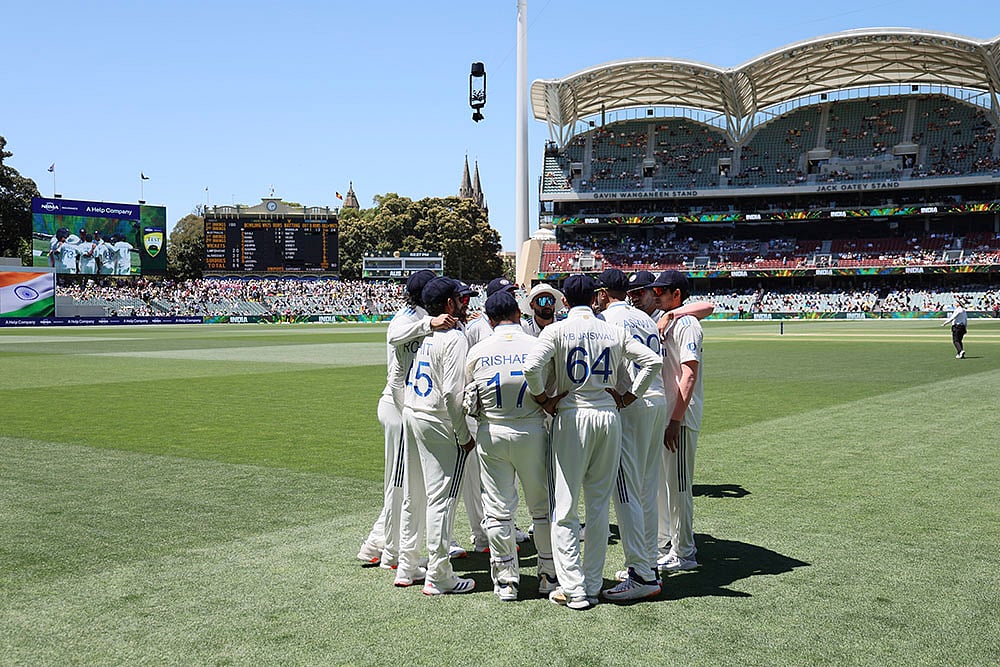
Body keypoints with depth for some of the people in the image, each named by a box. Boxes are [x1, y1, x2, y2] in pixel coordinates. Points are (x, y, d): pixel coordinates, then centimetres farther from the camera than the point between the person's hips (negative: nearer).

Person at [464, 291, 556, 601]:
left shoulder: (477, 352, -2)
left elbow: (466, 399, 5)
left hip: (491, 435, 1)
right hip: (533, 432, 0)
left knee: (498, 509, 8)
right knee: (543, 506, 12)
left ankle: (506, 579, 13)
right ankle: (549, 575, 20)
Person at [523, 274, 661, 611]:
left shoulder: (556, 330, -4)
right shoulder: (614, 331, 7)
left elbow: (531, 366, -20)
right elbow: (653, 360, 3)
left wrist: (543, 399, -6)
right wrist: (629, 396, 7)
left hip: (572, 418, -4)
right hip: (609, 418, 4)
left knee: (565, 507, 2)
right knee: (599, 505, 11)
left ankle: (574, 589, 0)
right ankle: (593, 586, 15)